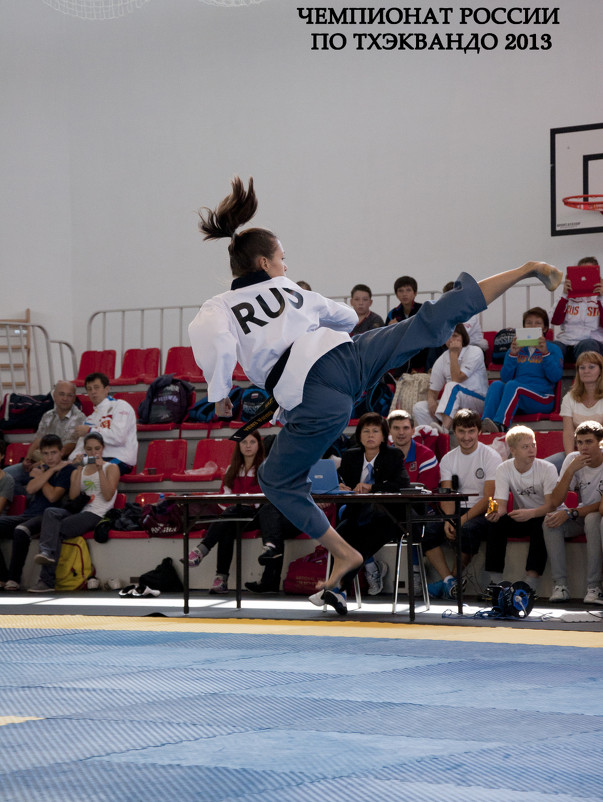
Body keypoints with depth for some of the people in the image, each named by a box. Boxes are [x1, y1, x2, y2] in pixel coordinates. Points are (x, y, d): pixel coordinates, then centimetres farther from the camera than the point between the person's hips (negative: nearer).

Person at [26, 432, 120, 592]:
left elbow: (108, 496, -5)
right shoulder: (78, 470, 23)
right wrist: (79, 470, 1)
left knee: (57, 531, -26)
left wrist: (100, 470, -9)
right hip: (78, 511, 4)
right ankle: (47, 552, -48)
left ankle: (47, 581, -36)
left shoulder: (111, 468, 11)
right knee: (50, 512, -30)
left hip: (96, 514, -4)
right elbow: (73, 496, 5)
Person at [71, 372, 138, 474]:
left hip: (120, 460, -6)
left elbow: (118, 436, -13)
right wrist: (76, 457, -5)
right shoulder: (91, 417, 26)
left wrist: (90, 430, -5)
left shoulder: (120, 406, 3)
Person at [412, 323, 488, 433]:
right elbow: (433, 389, 7)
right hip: (455, 405, 5)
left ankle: (445, 428, -53)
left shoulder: (475, 352, -7)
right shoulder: (442, 360, 8)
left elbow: (457, 379, -16)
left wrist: (454, 353, -12)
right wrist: (431, 401, -16)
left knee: (452, 386, -35)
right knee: (419, 408, -14)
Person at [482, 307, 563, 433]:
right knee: (496, 385, -25)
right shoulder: (517, 349, 21)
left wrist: (545, 353, -14)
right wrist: (512, 354, -3)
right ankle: (484, 422, -47)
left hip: (542, 400, -4)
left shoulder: (552, 349, 12)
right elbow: (505, 377, 9)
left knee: (512, 385, -32)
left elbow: (556, 377, -5)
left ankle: (500, 424, -53)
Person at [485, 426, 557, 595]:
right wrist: (495, 513, -38)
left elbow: (551, 505, -23)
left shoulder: (547, 469, -16)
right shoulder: (503, 470, -7)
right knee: (496, 522, -25)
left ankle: (531, 582, -39)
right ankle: (495, 580, -23)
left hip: (544, 517, -3)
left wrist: (530, 513, -44)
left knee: (540, 525, -36)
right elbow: (501, 505, -12)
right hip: (521, 518, 3)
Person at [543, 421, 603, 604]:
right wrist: (571, 470, -24)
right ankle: (560, 585, -27)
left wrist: (570, 513, -26)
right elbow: (556, 501, -12)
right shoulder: (573, 460, -5)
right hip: (579, 516, 4)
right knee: (550, 521, -25)